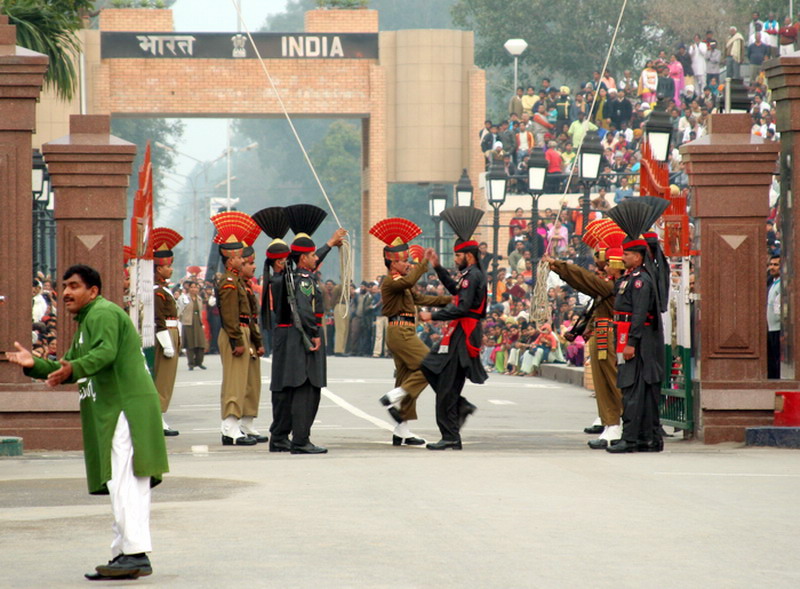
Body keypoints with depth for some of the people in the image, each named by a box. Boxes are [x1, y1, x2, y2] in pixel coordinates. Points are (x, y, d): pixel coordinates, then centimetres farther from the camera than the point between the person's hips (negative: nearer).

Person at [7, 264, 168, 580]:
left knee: (123, 483, -16)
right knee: (122, 485, 10)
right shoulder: (88, 321, 25)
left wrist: (74, 367, -38)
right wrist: (35, 364, 14)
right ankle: (125, 554, 12)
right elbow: (68, 368, 27)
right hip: (116, 412, 11)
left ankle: (135, 553, -20)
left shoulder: (103, 314, -8)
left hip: (127, 409, -11)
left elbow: (106, 352, -25)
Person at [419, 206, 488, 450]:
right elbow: (454, 288, 34)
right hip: (459, 334, 10)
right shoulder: (471, 274, 15)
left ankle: (450, 438, -4)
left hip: (462, 336, -10)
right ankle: (461, 406, 14)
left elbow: (461, 308, -24)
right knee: (429, 368, 18)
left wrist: (433, 316, -18)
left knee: (447, 388, -7)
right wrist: (437, 267, 30)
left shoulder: (473, 276, -16)